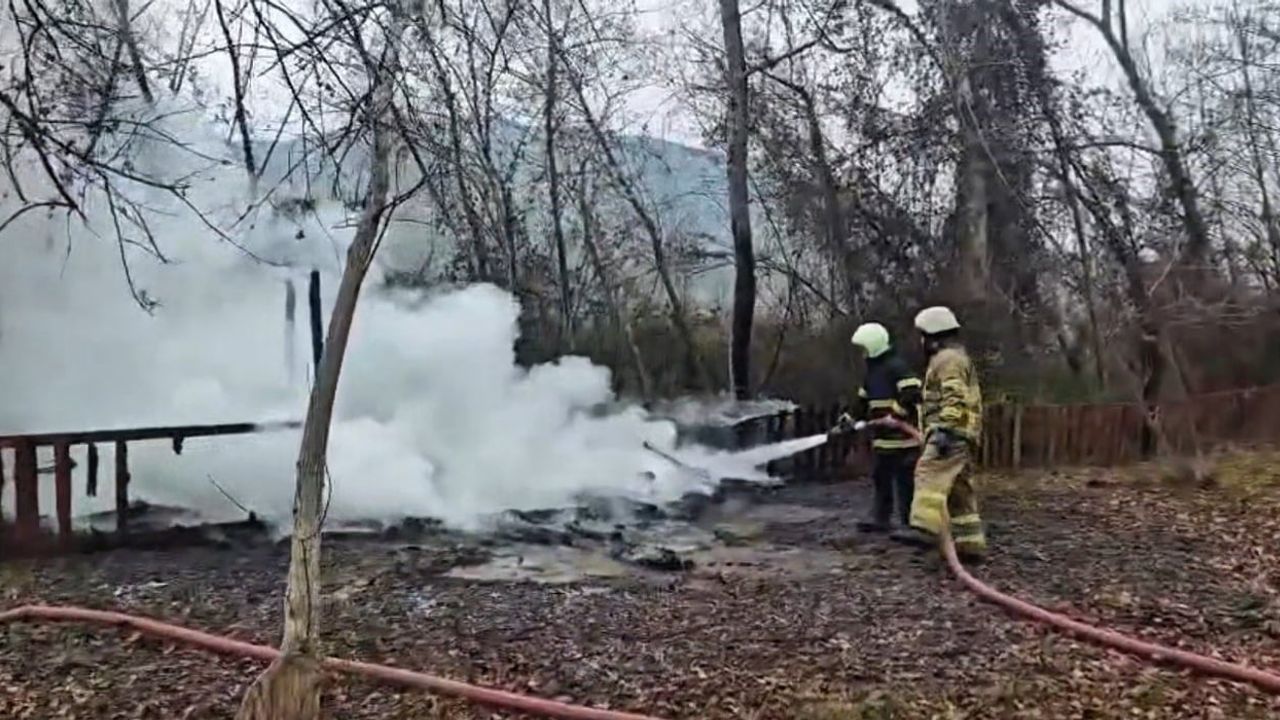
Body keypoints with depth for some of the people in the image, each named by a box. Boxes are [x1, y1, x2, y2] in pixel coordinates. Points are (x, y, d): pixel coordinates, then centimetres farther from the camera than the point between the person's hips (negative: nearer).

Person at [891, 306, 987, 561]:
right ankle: (971, 543, 12)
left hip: (951, 434, -11)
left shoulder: (948, 358, -6)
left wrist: (945, 430, -28)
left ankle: (925, 528, -39)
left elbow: (954, 399, -19)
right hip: (962, 435, 11)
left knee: (930, 475, -24)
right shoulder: (959, 357, 29)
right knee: (960, 491, 10)